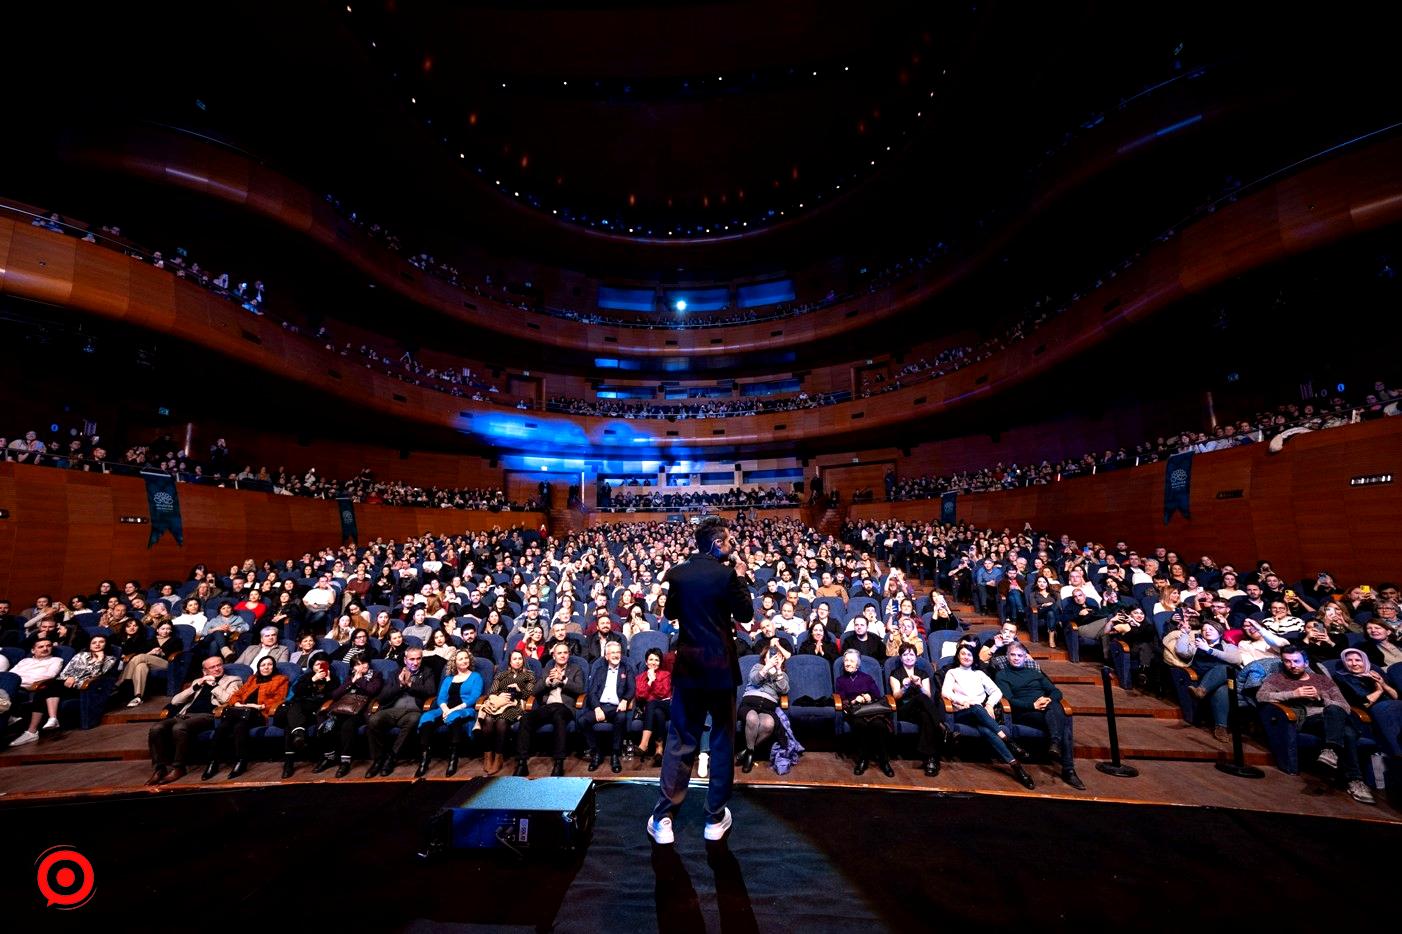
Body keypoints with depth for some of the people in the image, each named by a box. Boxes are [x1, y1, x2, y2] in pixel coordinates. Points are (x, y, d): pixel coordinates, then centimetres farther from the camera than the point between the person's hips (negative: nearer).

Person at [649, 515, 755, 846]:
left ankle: (663, 818, 16)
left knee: (679, 741, 12)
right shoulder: (726, 574, -14)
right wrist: (741, 578, 3)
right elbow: (746, 614, -5)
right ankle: (715, 818, 24)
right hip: (720, 666, -3)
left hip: (687, 665, 3)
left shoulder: (675, 573, -2)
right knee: (722, 741, 13)